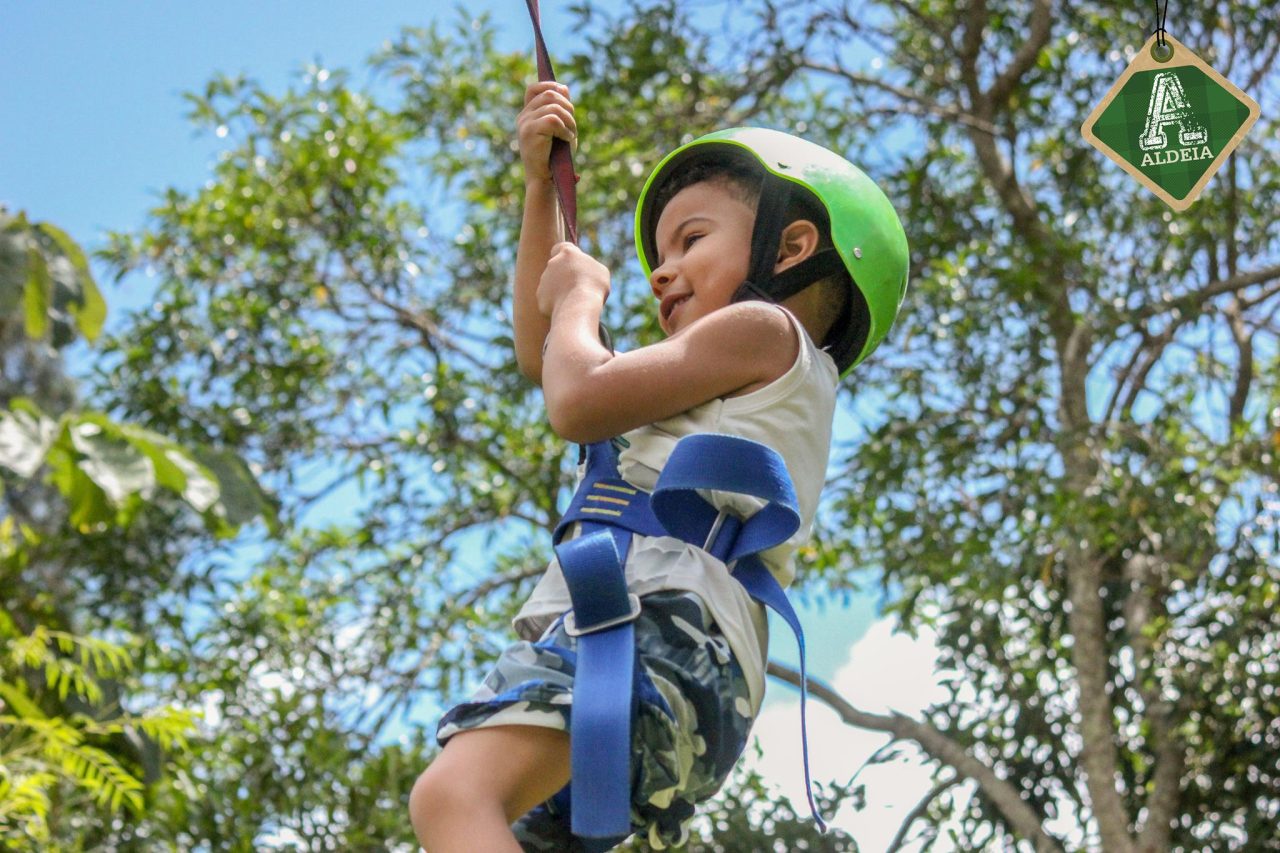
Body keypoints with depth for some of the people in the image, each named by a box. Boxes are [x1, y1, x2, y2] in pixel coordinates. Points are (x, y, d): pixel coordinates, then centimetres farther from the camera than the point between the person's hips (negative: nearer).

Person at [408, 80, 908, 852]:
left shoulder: (763, 329, 10)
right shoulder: (731, 399, 38)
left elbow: (577, 402, 1)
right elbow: (541, 353, 43)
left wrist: (579, 295, 22)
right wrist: (541, 181, 43)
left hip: (655, 620, -10)